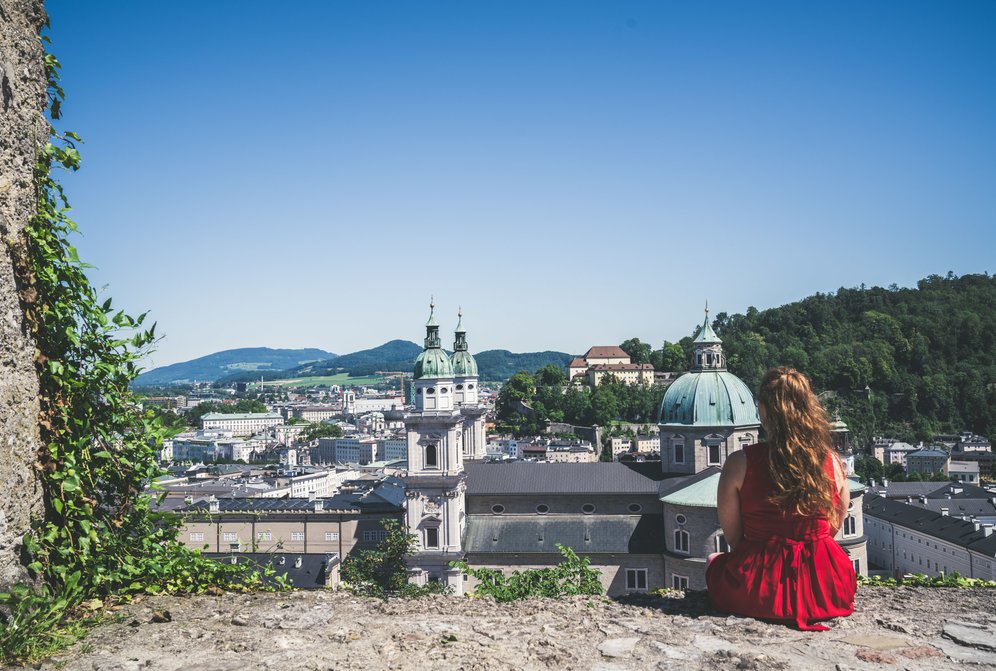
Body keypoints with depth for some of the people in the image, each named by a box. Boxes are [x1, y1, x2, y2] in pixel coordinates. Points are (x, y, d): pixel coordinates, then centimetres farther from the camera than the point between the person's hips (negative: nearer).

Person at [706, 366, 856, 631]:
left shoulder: (740, 463, -15)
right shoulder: (831, 461, -7)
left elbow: (733, 537, -5)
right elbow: (835, 527, 7)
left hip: (758, 589, -3)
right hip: (826, 588, 3)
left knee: (714, 560, 30)